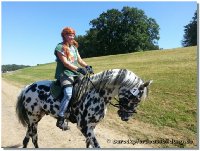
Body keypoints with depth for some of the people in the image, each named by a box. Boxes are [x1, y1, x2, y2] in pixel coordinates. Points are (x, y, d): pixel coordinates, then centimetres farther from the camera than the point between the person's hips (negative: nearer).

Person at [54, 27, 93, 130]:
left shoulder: (74, 47, 20)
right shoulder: (60, 47, -3)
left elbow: (80, 60, 15)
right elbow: (65, 63, -14)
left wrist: (87, 66, -5)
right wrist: (79, 69, -24)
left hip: (75, 74, 8)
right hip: (65, 74, -8)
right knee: (68, 94, -27)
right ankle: (60, 120, -20)